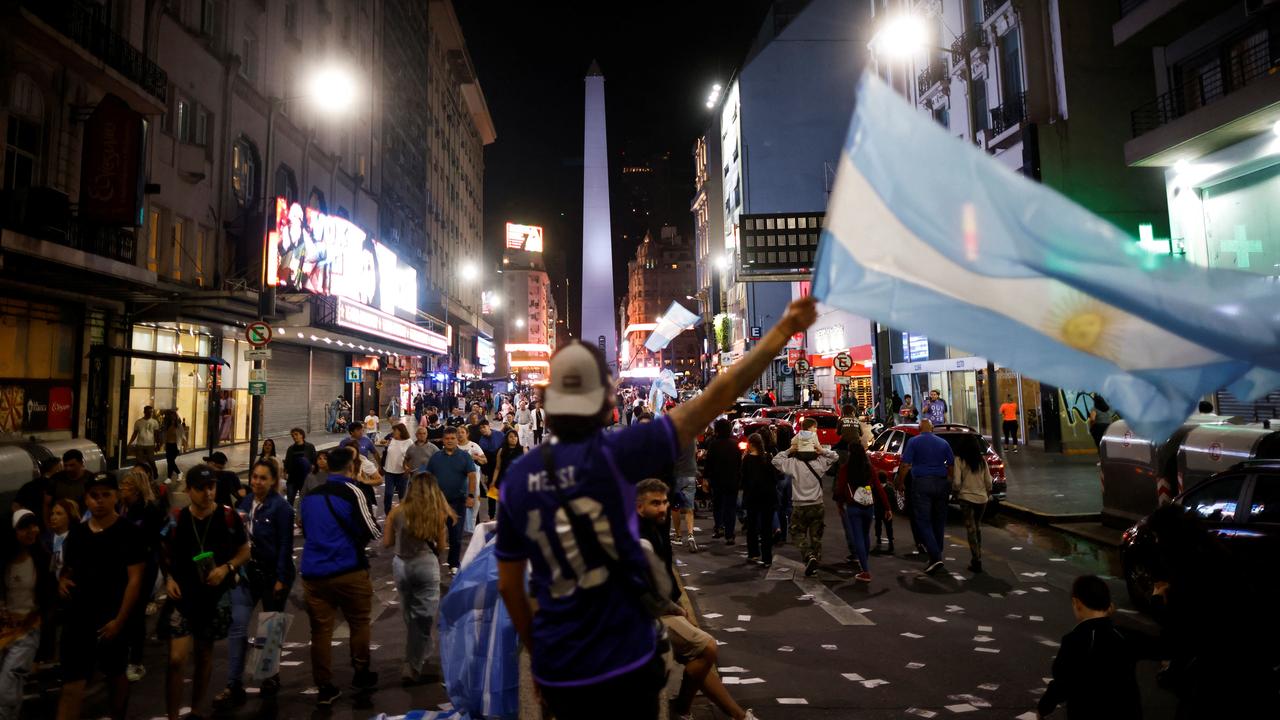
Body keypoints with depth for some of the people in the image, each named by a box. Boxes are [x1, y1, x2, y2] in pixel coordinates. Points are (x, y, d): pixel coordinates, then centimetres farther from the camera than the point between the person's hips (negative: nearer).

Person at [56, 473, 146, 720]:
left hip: (111, 620, -3)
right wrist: (62, 580, -4)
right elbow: (68, 568, 20)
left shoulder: (128, 532, -10)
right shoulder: (76, 532, 5)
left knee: (115, 676, 15)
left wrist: (119, 620, -17)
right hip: (77, 618, 4)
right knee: (71, 685, 1)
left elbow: (135, 579, -12)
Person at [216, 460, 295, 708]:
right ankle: (234, 687, 2)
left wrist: (281, 579, -18)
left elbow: (285, 545, -16)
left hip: (272, 573, -4)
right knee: (237, 626, -4)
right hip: (247, 572, 5)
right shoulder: (245, 502, 2)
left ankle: (272, 676, 31)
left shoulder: (281, 507, -15)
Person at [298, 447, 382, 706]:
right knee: (359, 622, 13)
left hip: (313, 572, 5)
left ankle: (324, 687, 12)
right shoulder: (351, 491, -9)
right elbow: (373, 532, -9)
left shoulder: (310, 495, 12)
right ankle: (361, 674, 23)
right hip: (348, 571, -5)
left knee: (321, 630, 8)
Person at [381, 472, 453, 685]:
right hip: (427, 565, -3)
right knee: (423, 619, 8)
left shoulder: (397, 511, -4)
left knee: (411, 617, 20)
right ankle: (413, 667, 10)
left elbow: (386, 543, 4)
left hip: (401, 565, 3)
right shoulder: (437, 514, -8)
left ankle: (418, 659, 34)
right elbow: (442, 547, -1)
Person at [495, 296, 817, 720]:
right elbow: (715, 399, -20)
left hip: (557, 670, 4)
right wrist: (785, 328, -14)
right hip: (625, 661, -4)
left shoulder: (516, 481, -5)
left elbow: (509, 585, 4)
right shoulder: (612, 454, -18)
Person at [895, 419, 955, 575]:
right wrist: (950, 483, 20)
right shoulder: (943, 443, 10)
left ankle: (935, 558, -16)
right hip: (941, 484, 4)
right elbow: (952, 465, 9)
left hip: (921, 484, -4)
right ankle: (936, 557, 20)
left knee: (923, 521, -4)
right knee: (939, 521, 13)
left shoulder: (914, 442, -1)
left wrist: (900, 483, 3)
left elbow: (905, 465, -7)